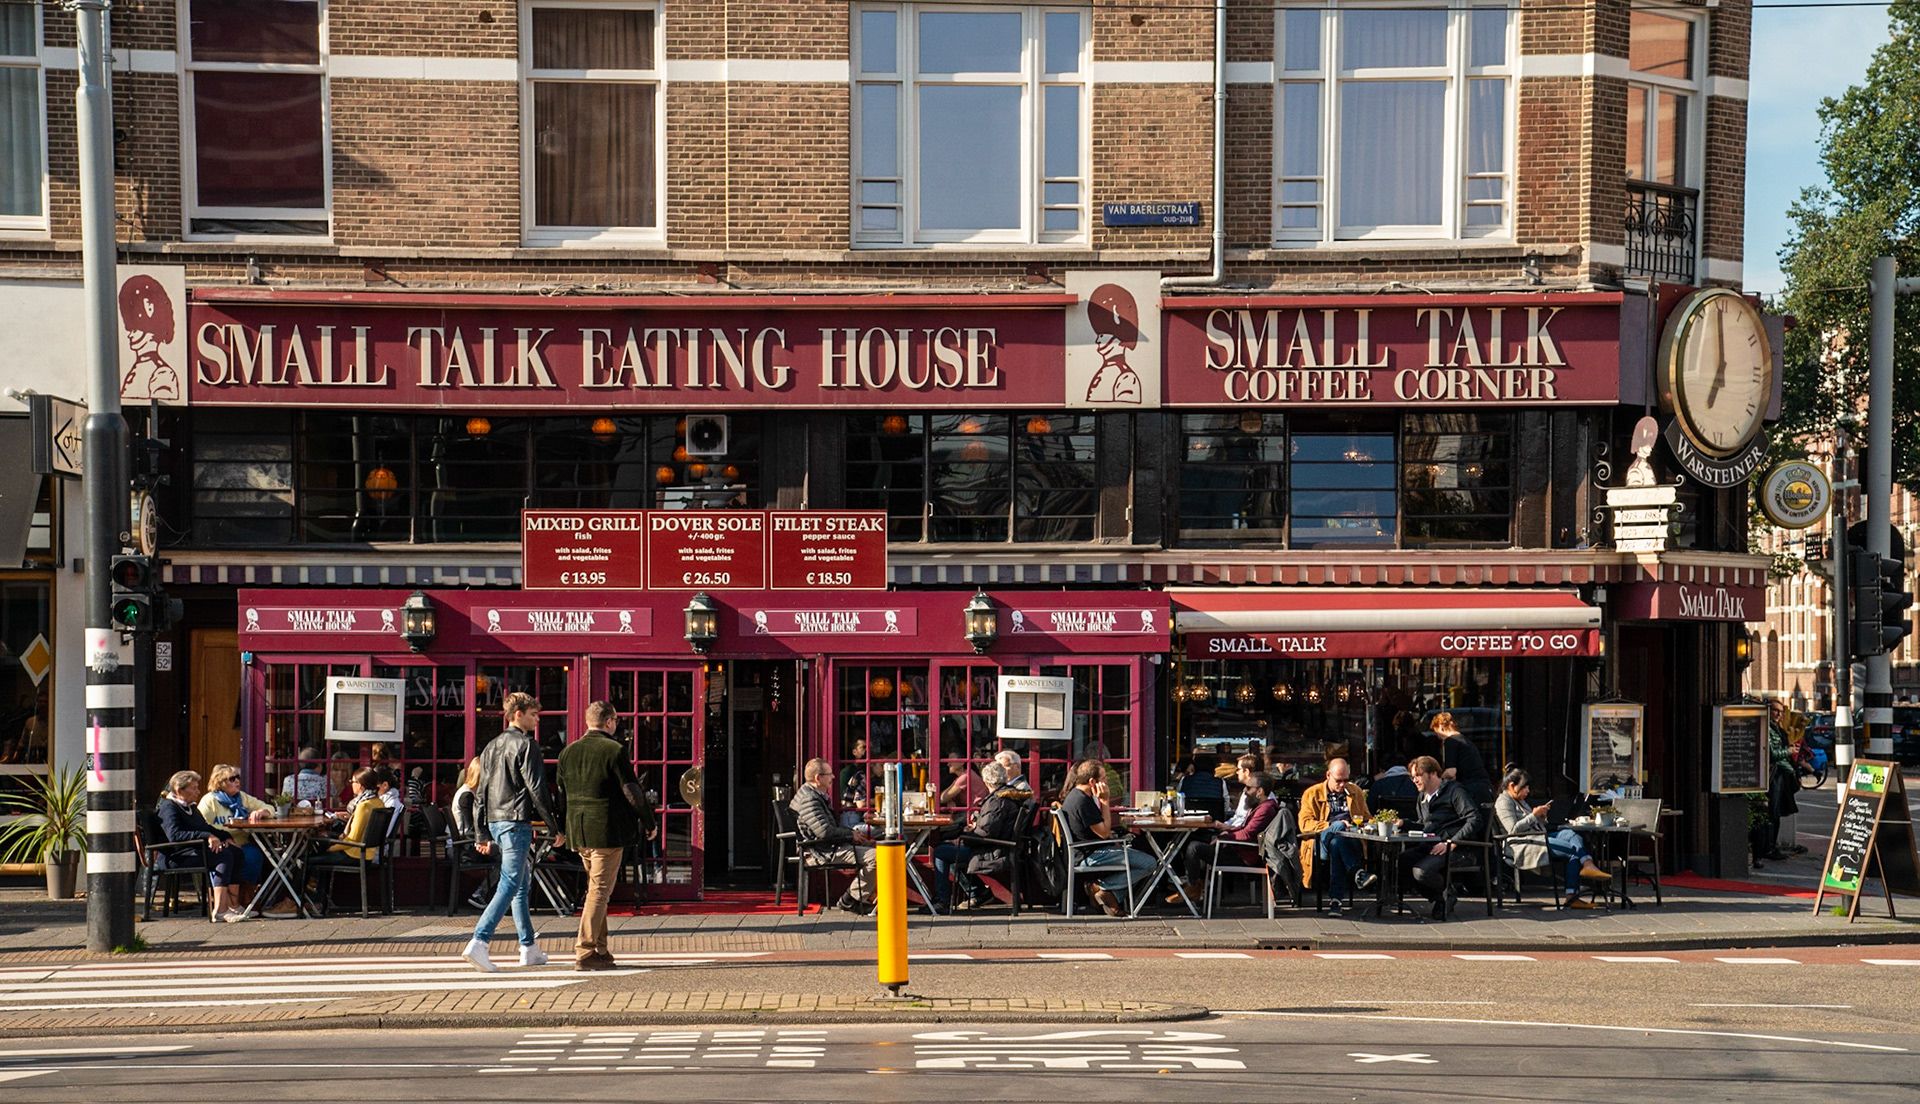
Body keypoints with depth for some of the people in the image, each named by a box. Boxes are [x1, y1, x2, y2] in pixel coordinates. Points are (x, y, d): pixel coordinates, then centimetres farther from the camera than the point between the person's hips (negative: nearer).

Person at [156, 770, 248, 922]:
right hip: (176, 857, -9)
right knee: (225, 856, -28)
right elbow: (174, 835, -24)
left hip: (198, 850, 9)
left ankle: (234, 905, -22)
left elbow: (207, 828, 32)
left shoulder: (191, 807, 24)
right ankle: (220, 909, -38)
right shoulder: (169, 808, -8)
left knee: (235, 852, -14)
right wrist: (207, 837, -30)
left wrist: (225, 836, 12)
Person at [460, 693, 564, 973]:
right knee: (509, 885, -11)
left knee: (522, 883, 16)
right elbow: (537, 790, -13)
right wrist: (557, 827, -8)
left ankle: (529, 948, 19)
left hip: (495, 822, 9)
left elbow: (482, 792, 18)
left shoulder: (492, 746, 16)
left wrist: (483, 835, 21)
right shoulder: (526, 745, -9)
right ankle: (479, 942, -22)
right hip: (516, 821, -9)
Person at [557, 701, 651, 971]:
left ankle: (600, 950, 19)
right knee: (600, 890, -4)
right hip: (608, 830, -7)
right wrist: (648, 820, 1)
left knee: (596, 888, 17)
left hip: (578, 832, 7)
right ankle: (585, 952, -7)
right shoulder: (614, 750, -10)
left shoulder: (568, 752, 10)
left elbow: (561, 794, 16)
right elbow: (631, 791, -11)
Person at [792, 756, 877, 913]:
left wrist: (853, 832, 8)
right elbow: (825, 831, -27)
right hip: (823, 851, -12)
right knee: (873, 856, -21)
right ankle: (852, 900, -9)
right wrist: (851, 834, -12)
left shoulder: (819, 795, 17)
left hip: (832, 845, 12)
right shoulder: (809, 799, -19)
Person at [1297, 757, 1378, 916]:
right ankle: (1357, 874, -44)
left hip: (1350, 845, 2)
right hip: (1320, 842, -2)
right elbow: (1305, 824, -1)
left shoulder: (1355, 792, 23)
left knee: (1336, 843, -36)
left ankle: (1335, 899, -41)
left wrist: (1363, 826, 3)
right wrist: (1333, 826, -14)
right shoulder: (1312, 794, 11)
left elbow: (1367, 819, 30)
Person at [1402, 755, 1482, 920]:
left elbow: (1474, 820, -14)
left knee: (1421, 871, -33)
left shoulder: (1454, 791, -3)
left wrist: (1451, 843, -20)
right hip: (1429, 847, 8)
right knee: (1397, 862, -18)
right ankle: (1439, 899, -3)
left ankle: (1446, 893, 1)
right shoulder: (1423, 797, 24)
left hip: (1455, 849, -8)